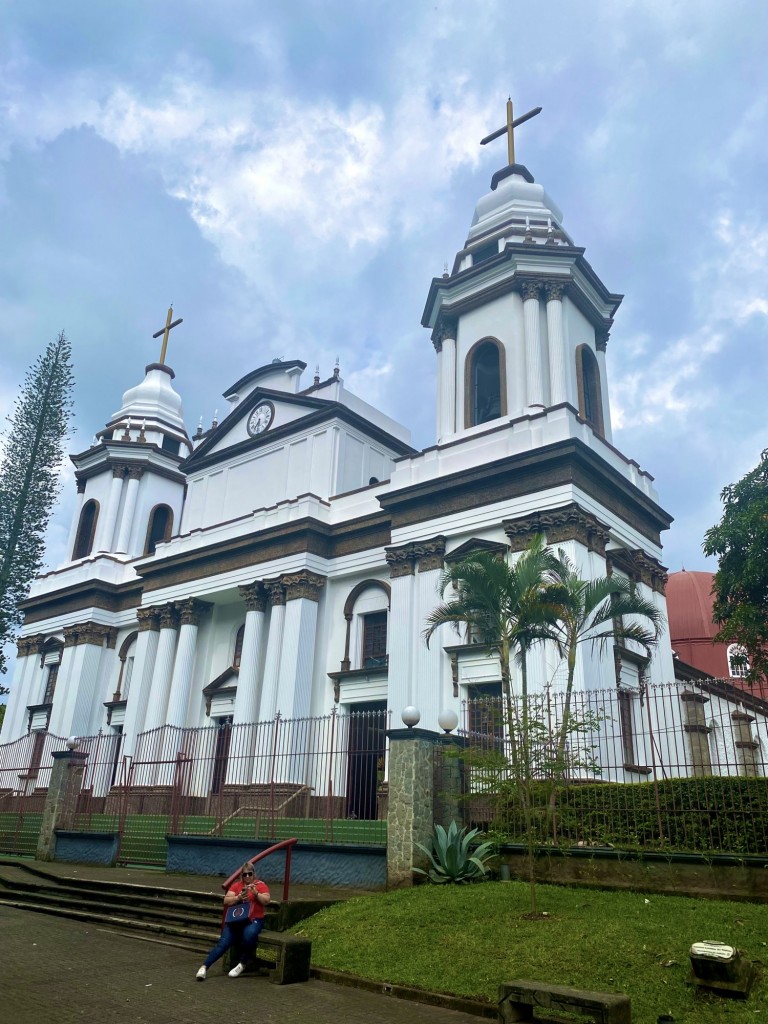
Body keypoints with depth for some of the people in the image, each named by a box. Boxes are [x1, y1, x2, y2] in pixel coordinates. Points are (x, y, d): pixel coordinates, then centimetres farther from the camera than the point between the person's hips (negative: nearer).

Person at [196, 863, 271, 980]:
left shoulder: (260, 885, 5)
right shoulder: (237, 885, 10)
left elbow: (266, 901, -5)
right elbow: (226, 901, 2)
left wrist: (256, 893, -20)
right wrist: (238, 898, -15)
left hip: (254, 920, -2)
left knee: (249, 935, -33)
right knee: (223, 943, -16)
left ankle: (242, 964, -14)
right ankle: (204, 967, -18)